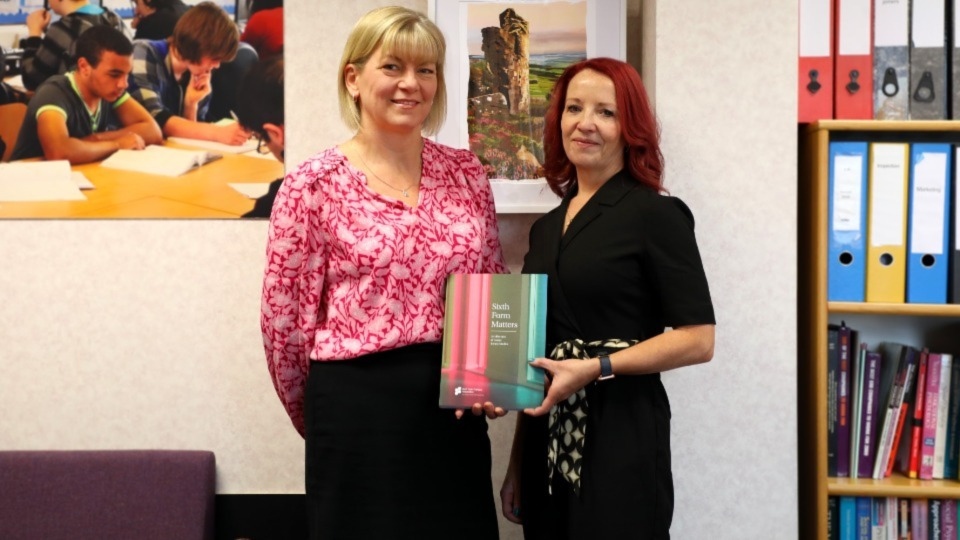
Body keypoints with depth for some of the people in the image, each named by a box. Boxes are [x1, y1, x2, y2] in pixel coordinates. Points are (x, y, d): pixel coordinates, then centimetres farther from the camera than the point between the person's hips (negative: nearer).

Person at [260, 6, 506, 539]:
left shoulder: (466, 172, 6)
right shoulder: (314, 185, -8)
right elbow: (284, 318, -4)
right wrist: (327, 414, 6)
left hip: (455, 407, 4)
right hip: (358, 407, -4)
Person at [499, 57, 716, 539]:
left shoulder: (655, 215, -7)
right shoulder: (547, 228, 12)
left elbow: (698, 339, -11)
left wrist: (595, 368, -19)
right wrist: (517, 464, 14)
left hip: (620, 438, -6)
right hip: (548, 444, 6)